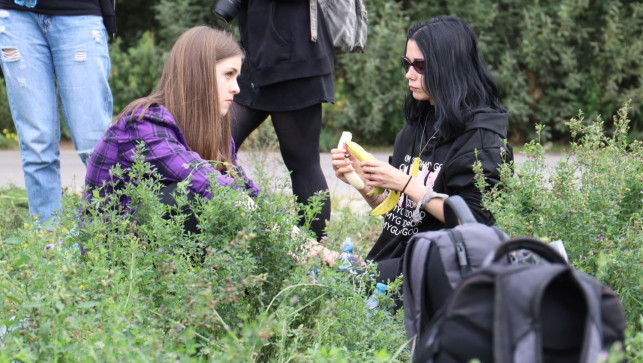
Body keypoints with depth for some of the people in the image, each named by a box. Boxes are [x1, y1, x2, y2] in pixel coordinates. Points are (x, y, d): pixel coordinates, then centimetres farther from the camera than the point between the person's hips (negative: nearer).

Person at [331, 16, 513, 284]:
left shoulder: (480, 136, -9)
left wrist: (408, 185, -15)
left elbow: (476, 219, -15)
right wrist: (361, 180, 0)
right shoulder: (416, 126, 15)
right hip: (393, 257, 7)